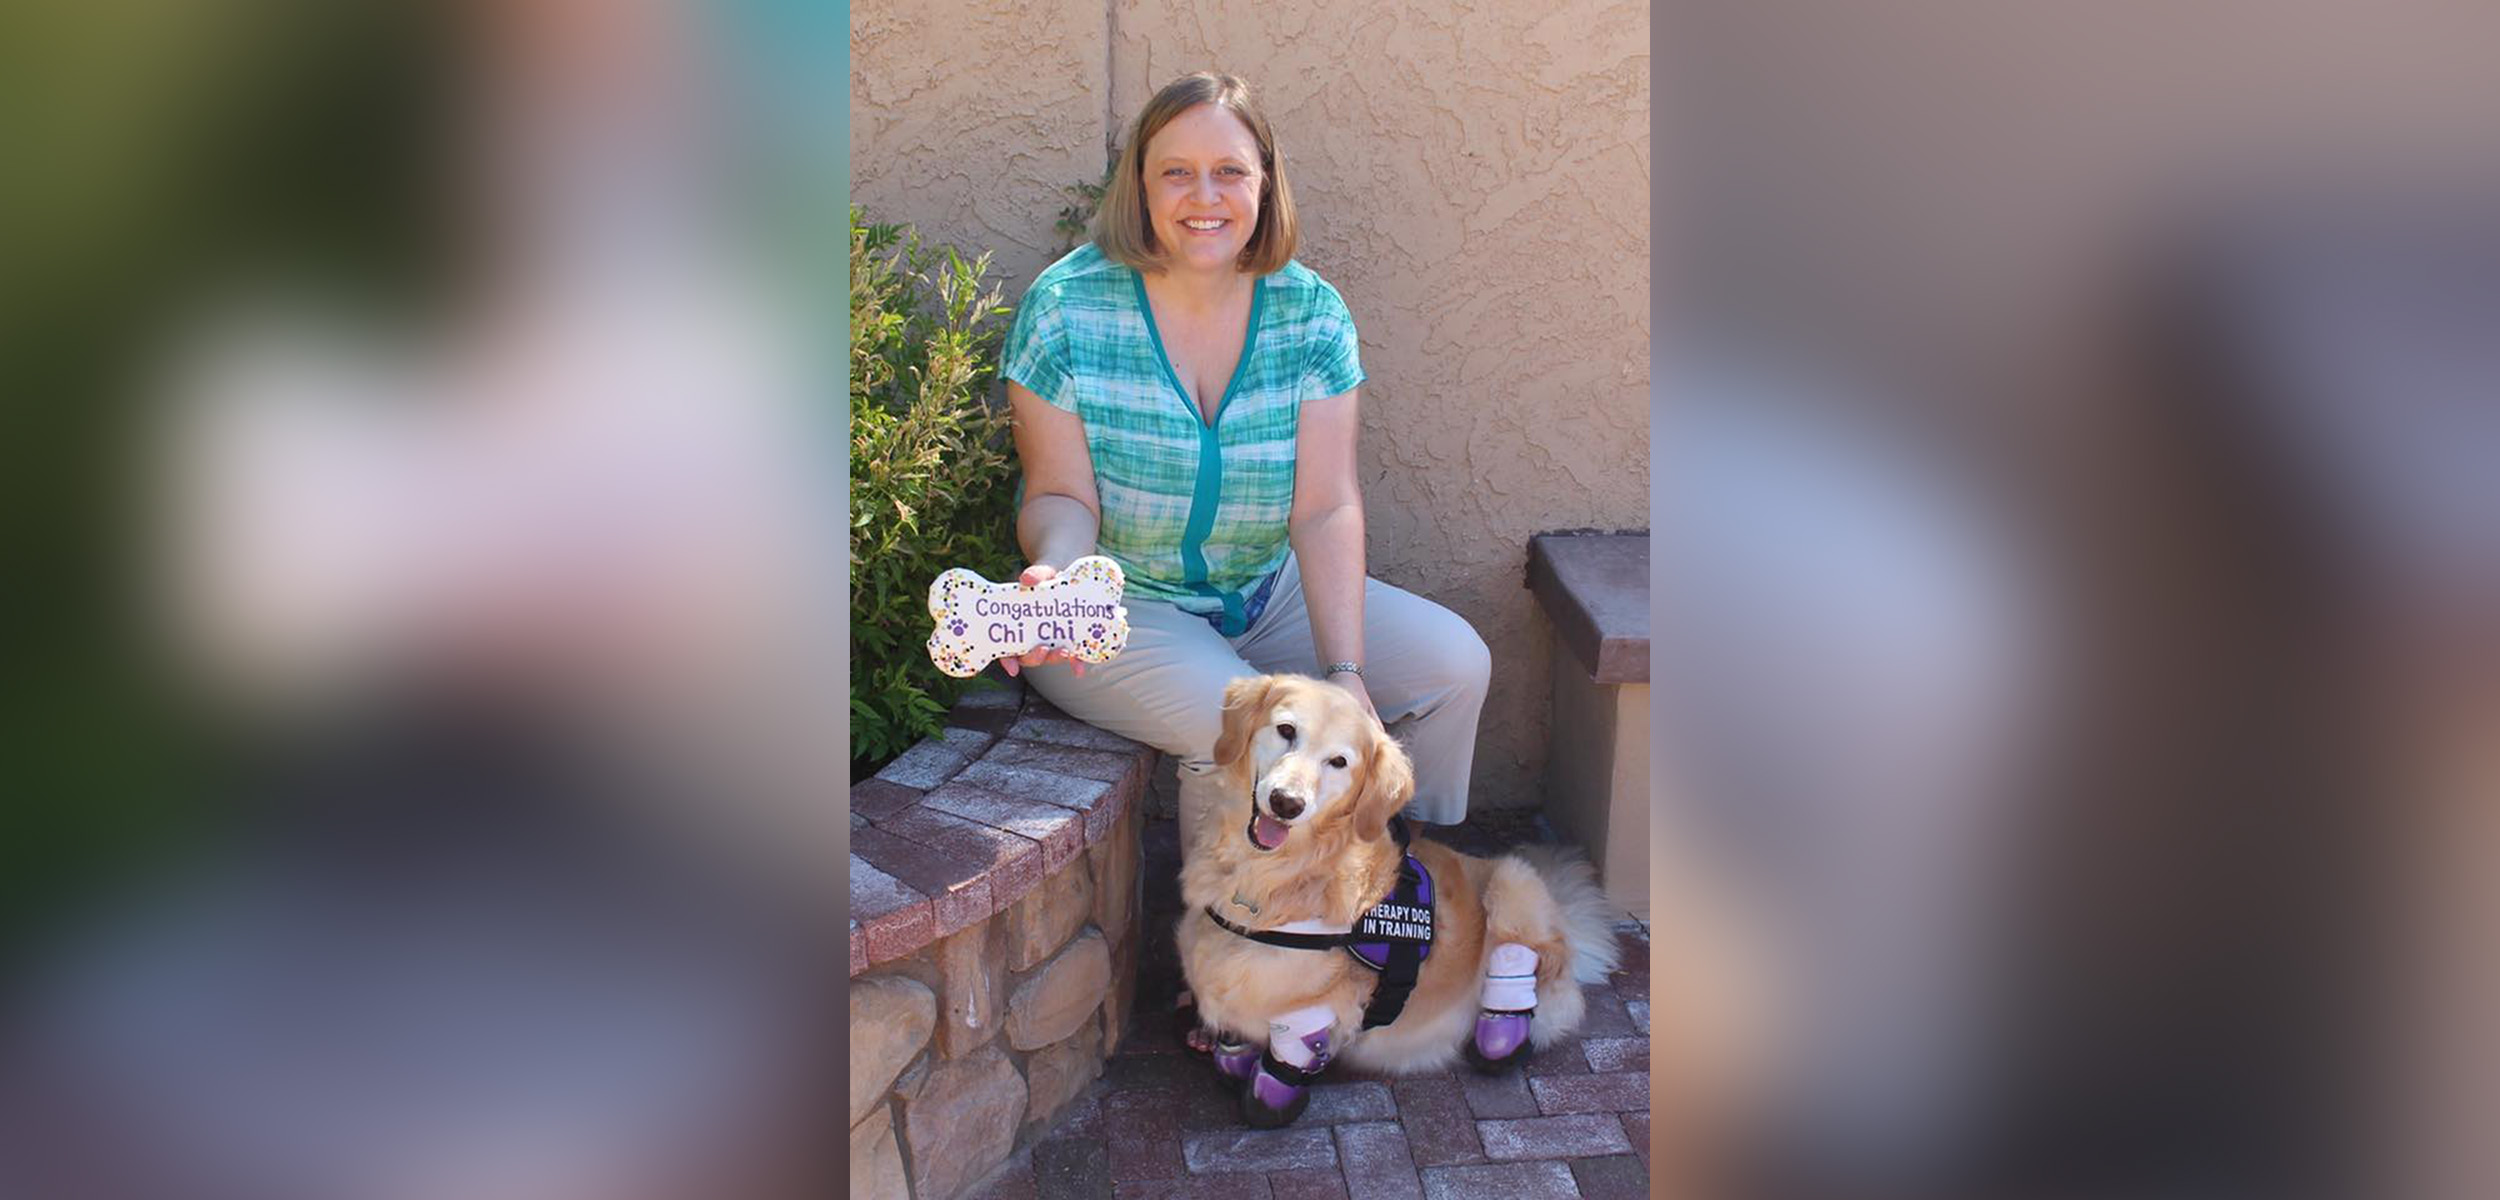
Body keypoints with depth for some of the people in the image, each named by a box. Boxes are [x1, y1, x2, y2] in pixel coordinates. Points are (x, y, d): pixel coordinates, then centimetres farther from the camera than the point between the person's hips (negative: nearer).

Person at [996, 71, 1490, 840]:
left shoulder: (1312, 312, -6)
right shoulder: (1066, 309, -13)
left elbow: (1326, 508, -13)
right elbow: (1063, 495, -12)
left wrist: (1344, 670, -24)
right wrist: (1055, 574, -36)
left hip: (1267, 592, 5)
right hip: (1118, 610, -4)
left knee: (1456, 663, -7)